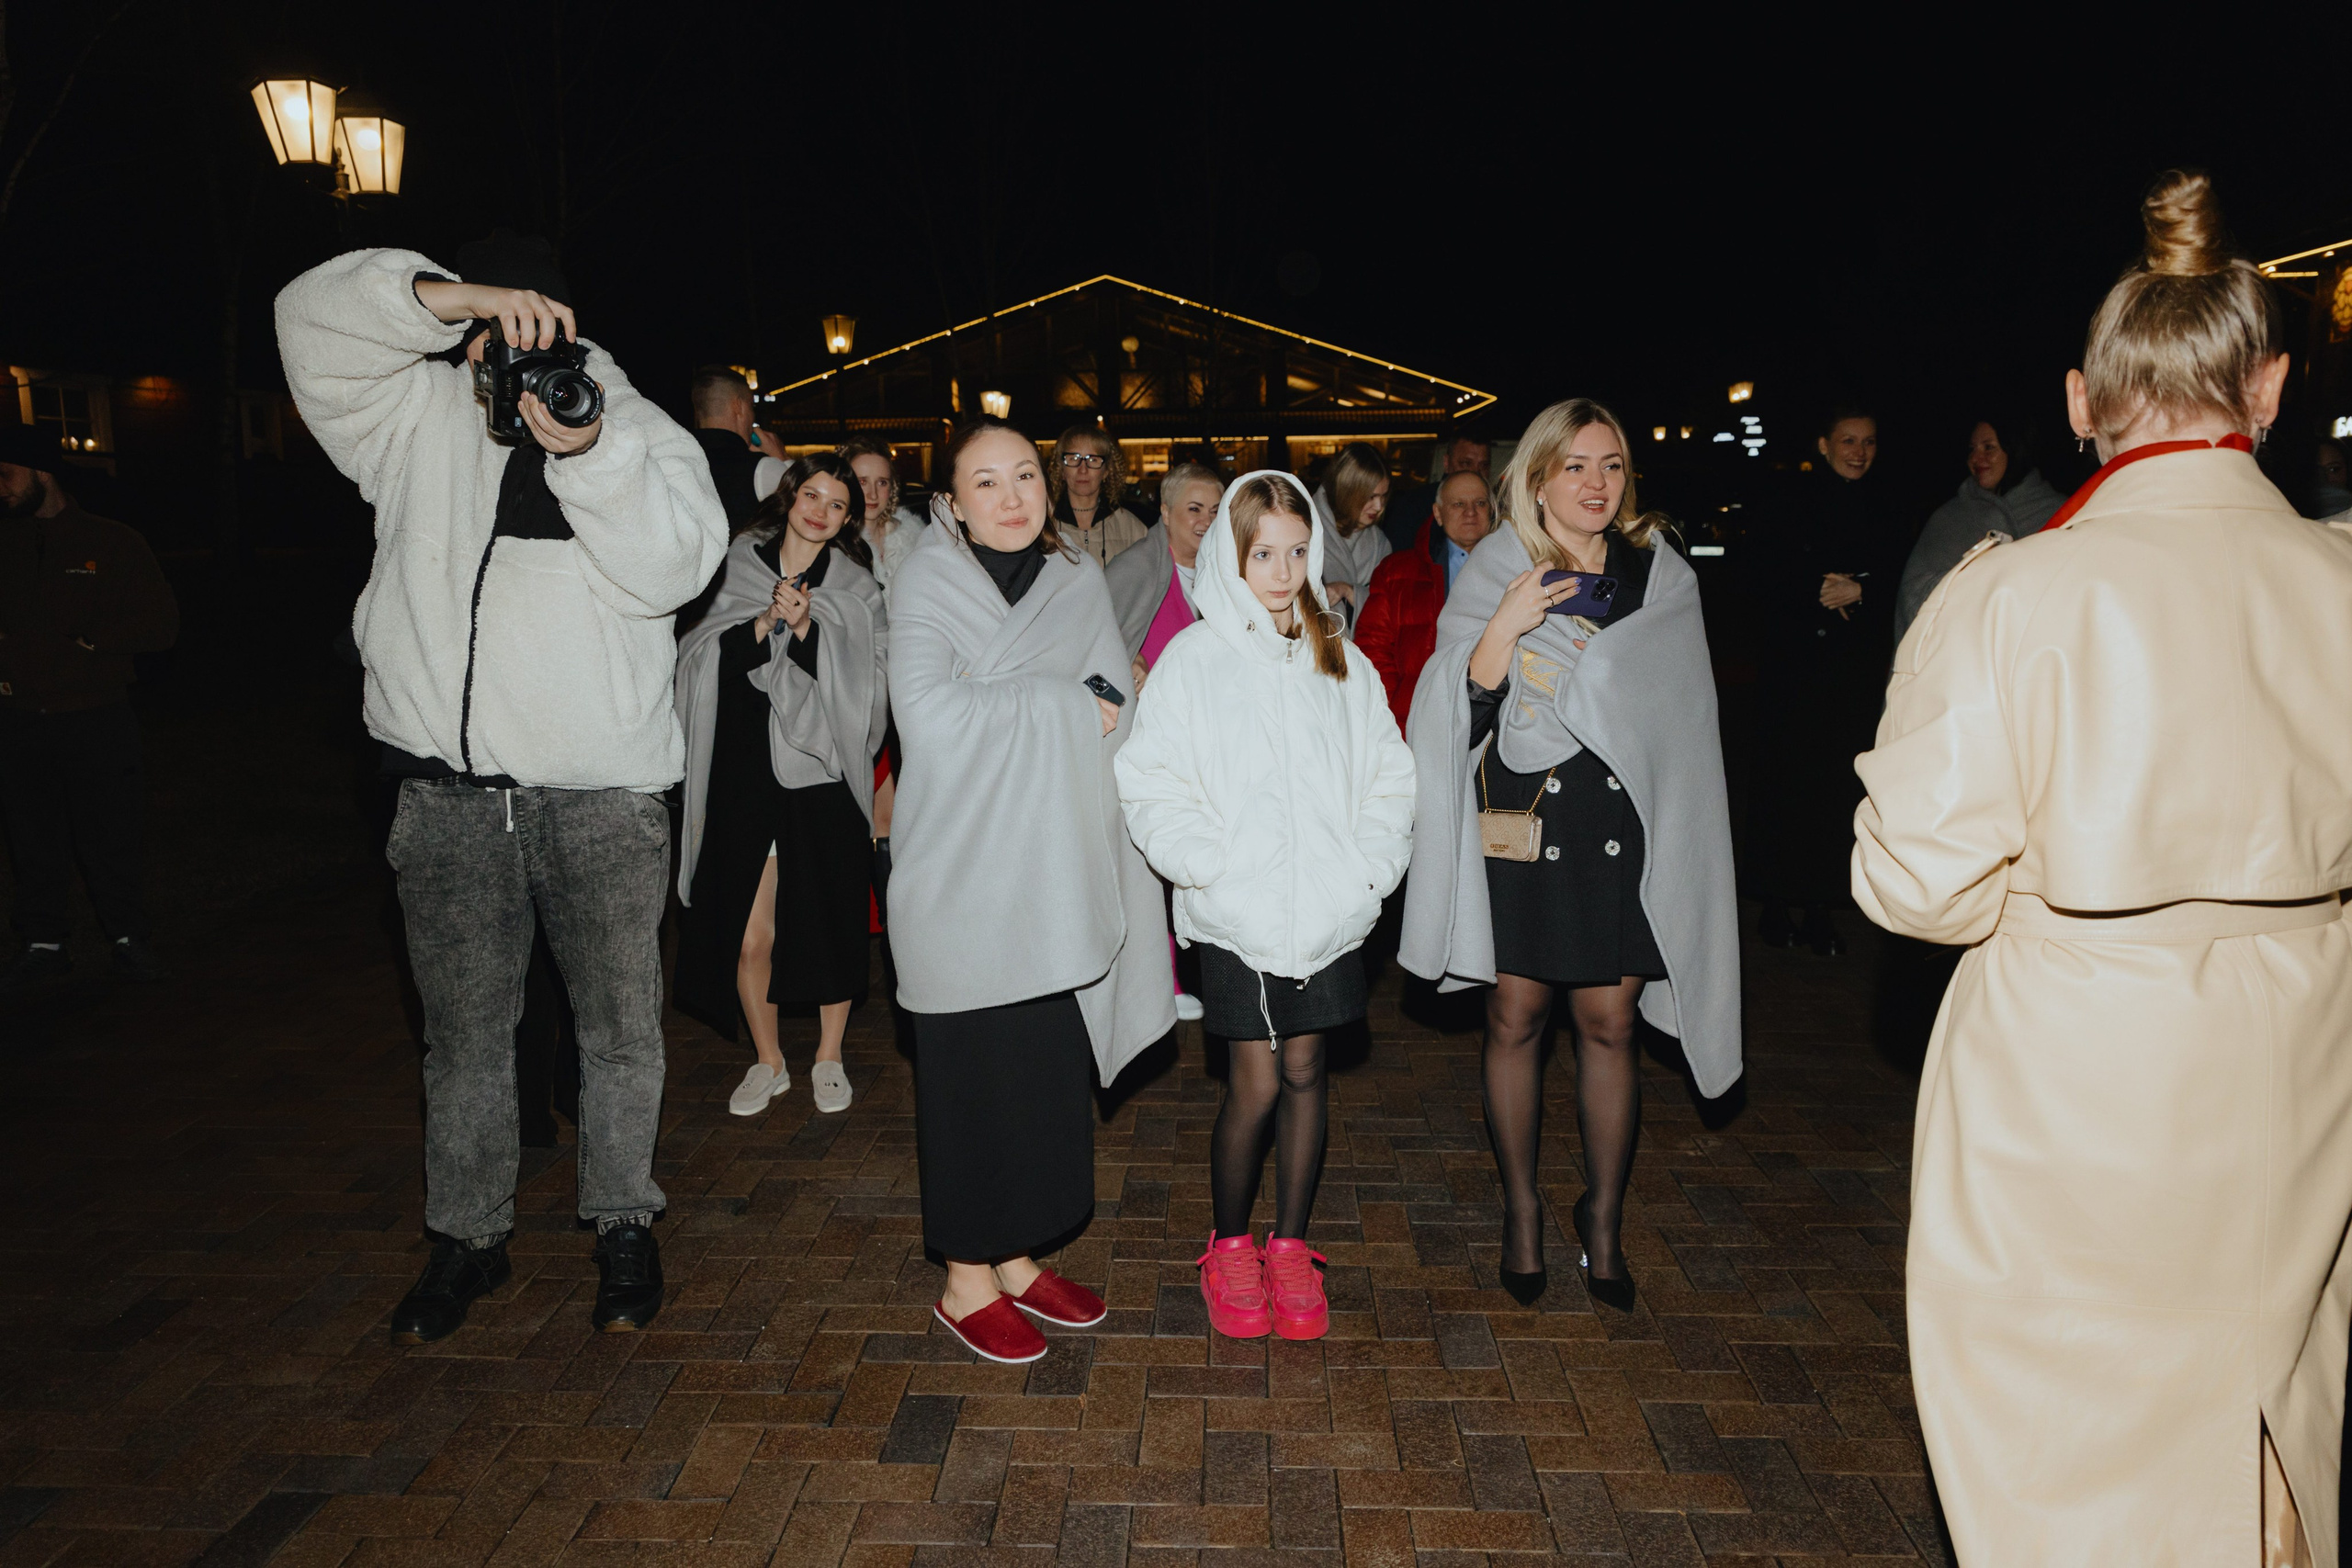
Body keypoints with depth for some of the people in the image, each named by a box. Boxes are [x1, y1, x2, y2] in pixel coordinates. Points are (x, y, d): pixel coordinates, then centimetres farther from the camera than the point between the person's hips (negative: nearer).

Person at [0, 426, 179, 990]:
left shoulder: (111, 543, 2)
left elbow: (160, 626, -1)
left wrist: (86, 642, -10)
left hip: (95, 718, -3)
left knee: (107, 837, 2)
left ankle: (129, 937, 15)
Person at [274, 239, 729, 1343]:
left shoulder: (637, 431, 4)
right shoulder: (418, 413, 9)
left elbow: (672, 566, -11)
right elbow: (311, 319, -2)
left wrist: (584, 451, -23)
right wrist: (445, 298, -16)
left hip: (601, 793, -2)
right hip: (449, 789, 2)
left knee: (619, 1024, 7)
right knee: (463, 1031, 13)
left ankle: (622, 1226, 25)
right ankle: (467, 1237, 30)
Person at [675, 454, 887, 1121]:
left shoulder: (855, 590, 6)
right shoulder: (736, 570, 7)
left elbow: (864, 683, -5)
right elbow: (702, 661, -1)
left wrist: (807, 629, -17)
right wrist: (762, 624, -14)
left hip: (823, 777, 0)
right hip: (745, 777, 0)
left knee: (829, 925, 4)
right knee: (748, 936, 0)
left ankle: (829, 1057, 26)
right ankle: (768, 1061, 22)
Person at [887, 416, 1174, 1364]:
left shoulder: (1078, 583, 10)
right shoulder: (929, 583, -5)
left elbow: (1118, 719, 6)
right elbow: (930, 711, -21)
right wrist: (1066, 704, -15)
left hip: (1056, 876, 5)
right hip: (965, 878, -5)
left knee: (1049, 1071, 10)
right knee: (977, 1073, 3)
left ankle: (1017, 1257, 28)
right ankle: (967, 1283, 19)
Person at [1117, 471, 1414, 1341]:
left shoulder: (1341, 661, 8)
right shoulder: (1192, 658, -2)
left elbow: (1389, 775, 10)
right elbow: (1152, 786, -5)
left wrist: (1367, 867, -3)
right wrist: (1214, 868, -15)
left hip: (1328, 907, 3)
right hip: (1235, 912, -3)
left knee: (1305, 1071, 9)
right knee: (1256, 1082, -2)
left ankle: (1290, 1245, 25)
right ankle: (1229, 1247, 20)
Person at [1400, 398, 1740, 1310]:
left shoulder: (1659, 575, 6)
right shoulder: (1492, 575, 0)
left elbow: (1678, 713, 13)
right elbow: (1463, 715, -8)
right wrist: (1504, 628, -20)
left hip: (1620, 826, 1)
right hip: (1517, 824, -1)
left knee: (1608, 1022, 4)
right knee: (1514, 1018, 6)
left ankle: (1604, 1218, 21)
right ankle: (1520, 1211, 24)